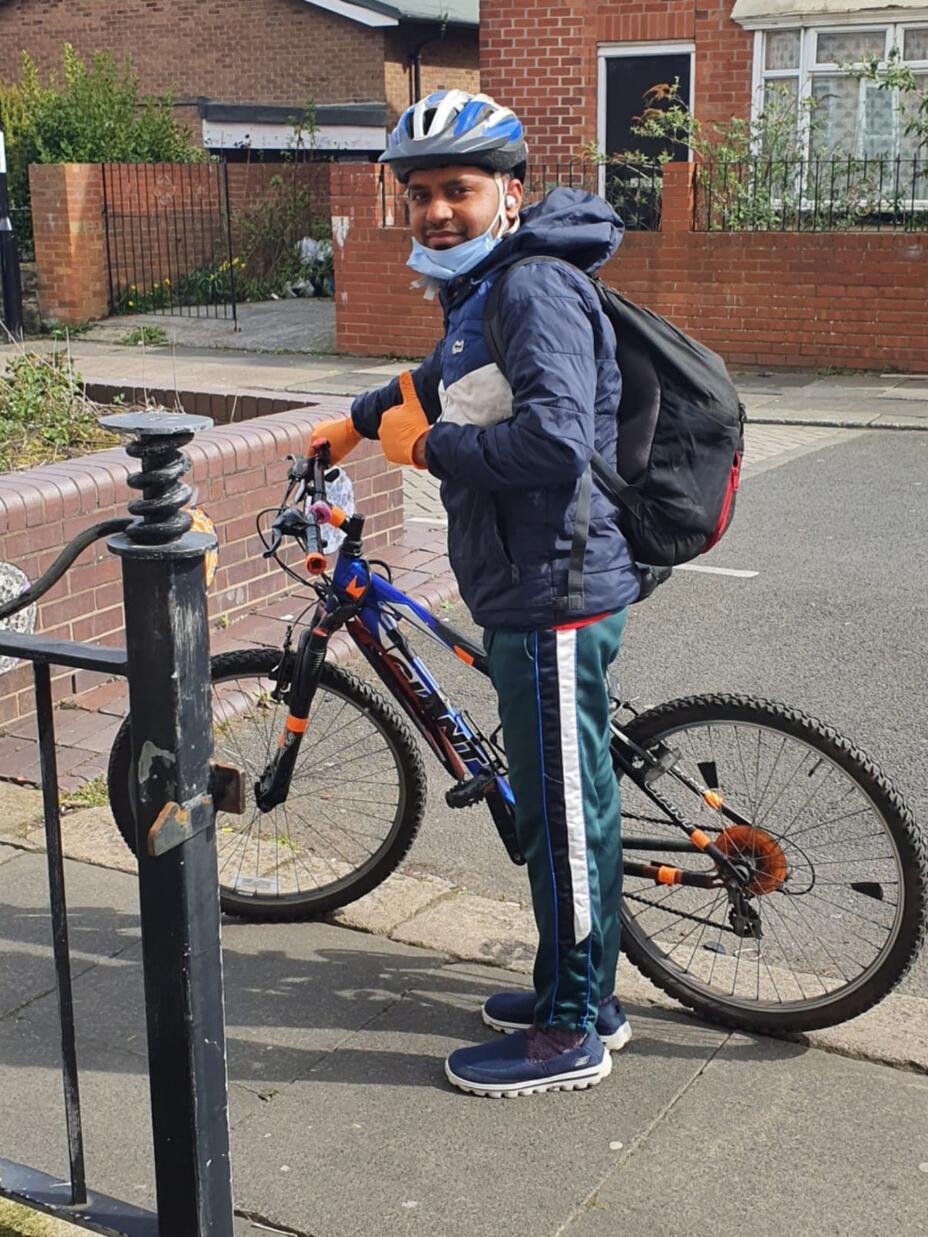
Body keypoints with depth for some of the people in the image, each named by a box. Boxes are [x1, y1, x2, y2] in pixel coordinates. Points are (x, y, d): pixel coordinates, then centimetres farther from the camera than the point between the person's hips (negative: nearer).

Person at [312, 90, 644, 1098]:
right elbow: (441, 381, 38)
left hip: (555, 597, -10)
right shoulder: (479, 292, 16)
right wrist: (357, 422, 39)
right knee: (571, 799, 18)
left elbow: (555, 439, -31)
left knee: (560, 811, 0)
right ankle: (585, 993, 33)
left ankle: (571, 1033, 15)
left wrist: (426, 445, -19)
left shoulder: (538, 290, -17)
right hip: (528, 594, 10)